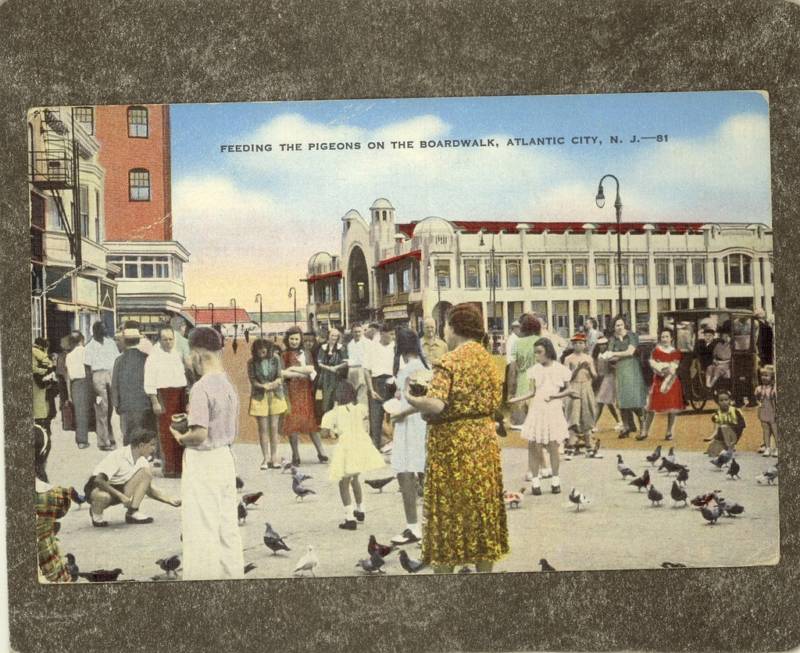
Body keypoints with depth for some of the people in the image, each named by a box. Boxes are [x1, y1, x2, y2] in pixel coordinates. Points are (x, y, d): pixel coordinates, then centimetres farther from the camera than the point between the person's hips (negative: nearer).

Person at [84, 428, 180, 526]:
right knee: (104, 496, -44)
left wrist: (168, 499, -5)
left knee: (146, 472, -15)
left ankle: (132, 512, -13)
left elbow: (148, 488, 7)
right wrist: (121, 496, -35)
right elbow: (98, 480, -32)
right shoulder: (118, 456, -25)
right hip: (98, 488, -6)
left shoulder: (142, 461, -3)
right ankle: (95, 513, -7)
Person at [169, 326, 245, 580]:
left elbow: (200, 434, -24)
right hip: (225, 457, 8)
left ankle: (202, 578, 4)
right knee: (228, 525, 14)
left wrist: (181, 438, -4)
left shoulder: (201, 388, -18)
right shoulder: (229, 385, 9)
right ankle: (233, 573, 21)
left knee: (201, 530, -1)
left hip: (202, 462, -8)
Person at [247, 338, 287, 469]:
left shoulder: (275, 359, -2)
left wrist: (276, 382, -21)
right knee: (263, 428, 0)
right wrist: (263, 386, -22)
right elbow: (252, 380, -6)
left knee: (274, 427, 4)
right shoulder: (252, 362, -4)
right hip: (260, 397, -1)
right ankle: (266, 458, 7)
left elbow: (280, 376, -1)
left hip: (275, 396, 1)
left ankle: (274, 457, 11)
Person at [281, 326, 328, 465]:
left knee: (311, 421, 1)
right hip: (291, 391, -1)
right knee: (293, 422, -3)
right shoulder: (283, 354, 4)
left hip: (305, 391, 1)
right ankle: (295, 455, 6)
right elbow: (282, 373, -7)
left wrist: (293, 369, -8)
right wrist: (302, 373, -9)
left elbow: (311, 369, -3)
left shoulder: (305, 352, 10)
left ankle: (321, 452, 6)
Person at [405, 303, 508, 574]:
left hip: (452, 444, -6)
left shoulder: (449, 361, -15)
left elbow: (436, 405, -25)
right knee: (483, 507, 14)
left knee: (448, 511, 3)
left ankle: (445, 567, 9)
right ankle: (484, 571, 22)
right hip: (485, 440, 7)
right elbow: (495, 402, 12)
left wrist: (410, 399, -9)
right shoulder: (488, 359, 7)